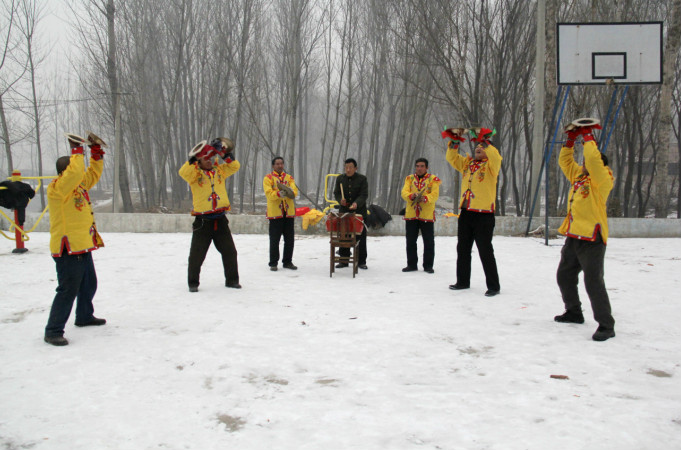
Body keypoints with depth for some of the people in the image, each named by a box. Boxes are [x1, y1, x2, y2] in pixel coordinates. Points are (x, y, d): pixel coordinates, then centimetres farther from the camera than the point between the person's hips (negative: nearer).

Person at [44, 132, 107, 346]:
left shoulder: (78, 185, 13)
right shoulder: (58, 188, -15)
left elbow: (93, 174, 24)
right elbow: (75, 172, -31)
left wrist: (96, 151, 12)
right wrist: (77, 150, -20)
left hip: (83, 248, 10)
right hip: (68, 250, -10)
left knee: (89, 285, 24)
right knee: (68, 290, -11)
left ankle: (84, 316, 43)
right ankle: (53, 331, -4)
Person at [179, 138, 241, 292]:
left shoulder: (220, 170, 10)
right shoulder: (195, 173, -2)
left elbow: (235, 166, 6)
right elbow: (184, 173, -21)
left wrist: (225, 155, -6)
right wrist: (194, 159, -26)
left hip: (220, 219, 4)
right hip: (203, 220, -3)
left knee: (229, 252, 9)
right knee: (197, 254, 2)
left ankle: (232, 280, 22)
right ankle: (193, 283, 16)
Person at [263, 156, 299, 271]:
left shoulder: (289, 178, 15)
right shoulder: (268, 178, 3)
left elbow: (295, 190, 1)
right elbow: (269, 193, -11)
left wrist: (290, 192, -22)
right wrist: (279, 194, -28)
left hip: (289, 212, 4)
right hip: (275, 213, -4)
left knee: (289, 239, 7)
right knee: (274, 240, -1)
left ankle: (287, 261, 19)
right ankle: (273, 263, 7)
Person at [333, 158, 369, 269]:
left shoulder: (362, 179, -4)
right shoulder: (340, 178, 8)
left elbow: (364, 195, -12)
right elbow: (336, 193, 8)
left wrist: (356, 203, -31)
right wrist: (340, 200, -14)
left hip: (359, 212, -3)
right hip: (344, 212, 3)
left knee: (361, 237, 1)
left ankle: (361, 261, 10)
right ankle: (344, 260, 14)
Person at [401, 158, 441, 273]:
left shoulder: (433, 179, 3)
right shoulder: (409, 179, 12)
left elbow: (435, 194, -9)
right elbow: (404, 192, -1)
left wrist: (425, 198, -28)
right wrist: (411, 196, -23)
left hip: (427, 215, -2)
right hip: (411, 214, 3)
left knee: (429, 241, 1)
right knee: (410, 241, 7)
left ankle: (428, 265, 11)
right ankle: (411, 264, 18)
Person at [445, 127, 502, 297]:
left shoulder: (490, 165, -4)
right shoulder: (467, 163, 13)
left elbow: (495, 157, -24)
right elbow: (452, 158, 11)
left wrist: (483, 141, -30)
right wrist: (454, 142, -5)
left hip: (484, 214, -7)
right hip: (466, 213, 7)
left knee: (485, 251, -4)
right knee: (463, 249, 15)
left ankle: (493, 286, 4)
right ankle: (463, 281, 27)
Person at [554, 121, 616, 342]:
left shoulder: (602, 179, -8)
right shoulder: (579, 175, 15)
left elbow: (593, 160, -23)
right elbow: (565, 161, 23)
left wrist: (588, 137, -13)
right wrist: (571, 140, 12)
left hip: (592, 238, -9)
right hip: (573, 237, 9)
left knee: (593, 282, -13)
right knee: (564, 276, 19)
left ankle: (606, 325, -7)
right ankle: (574, 313, 36)